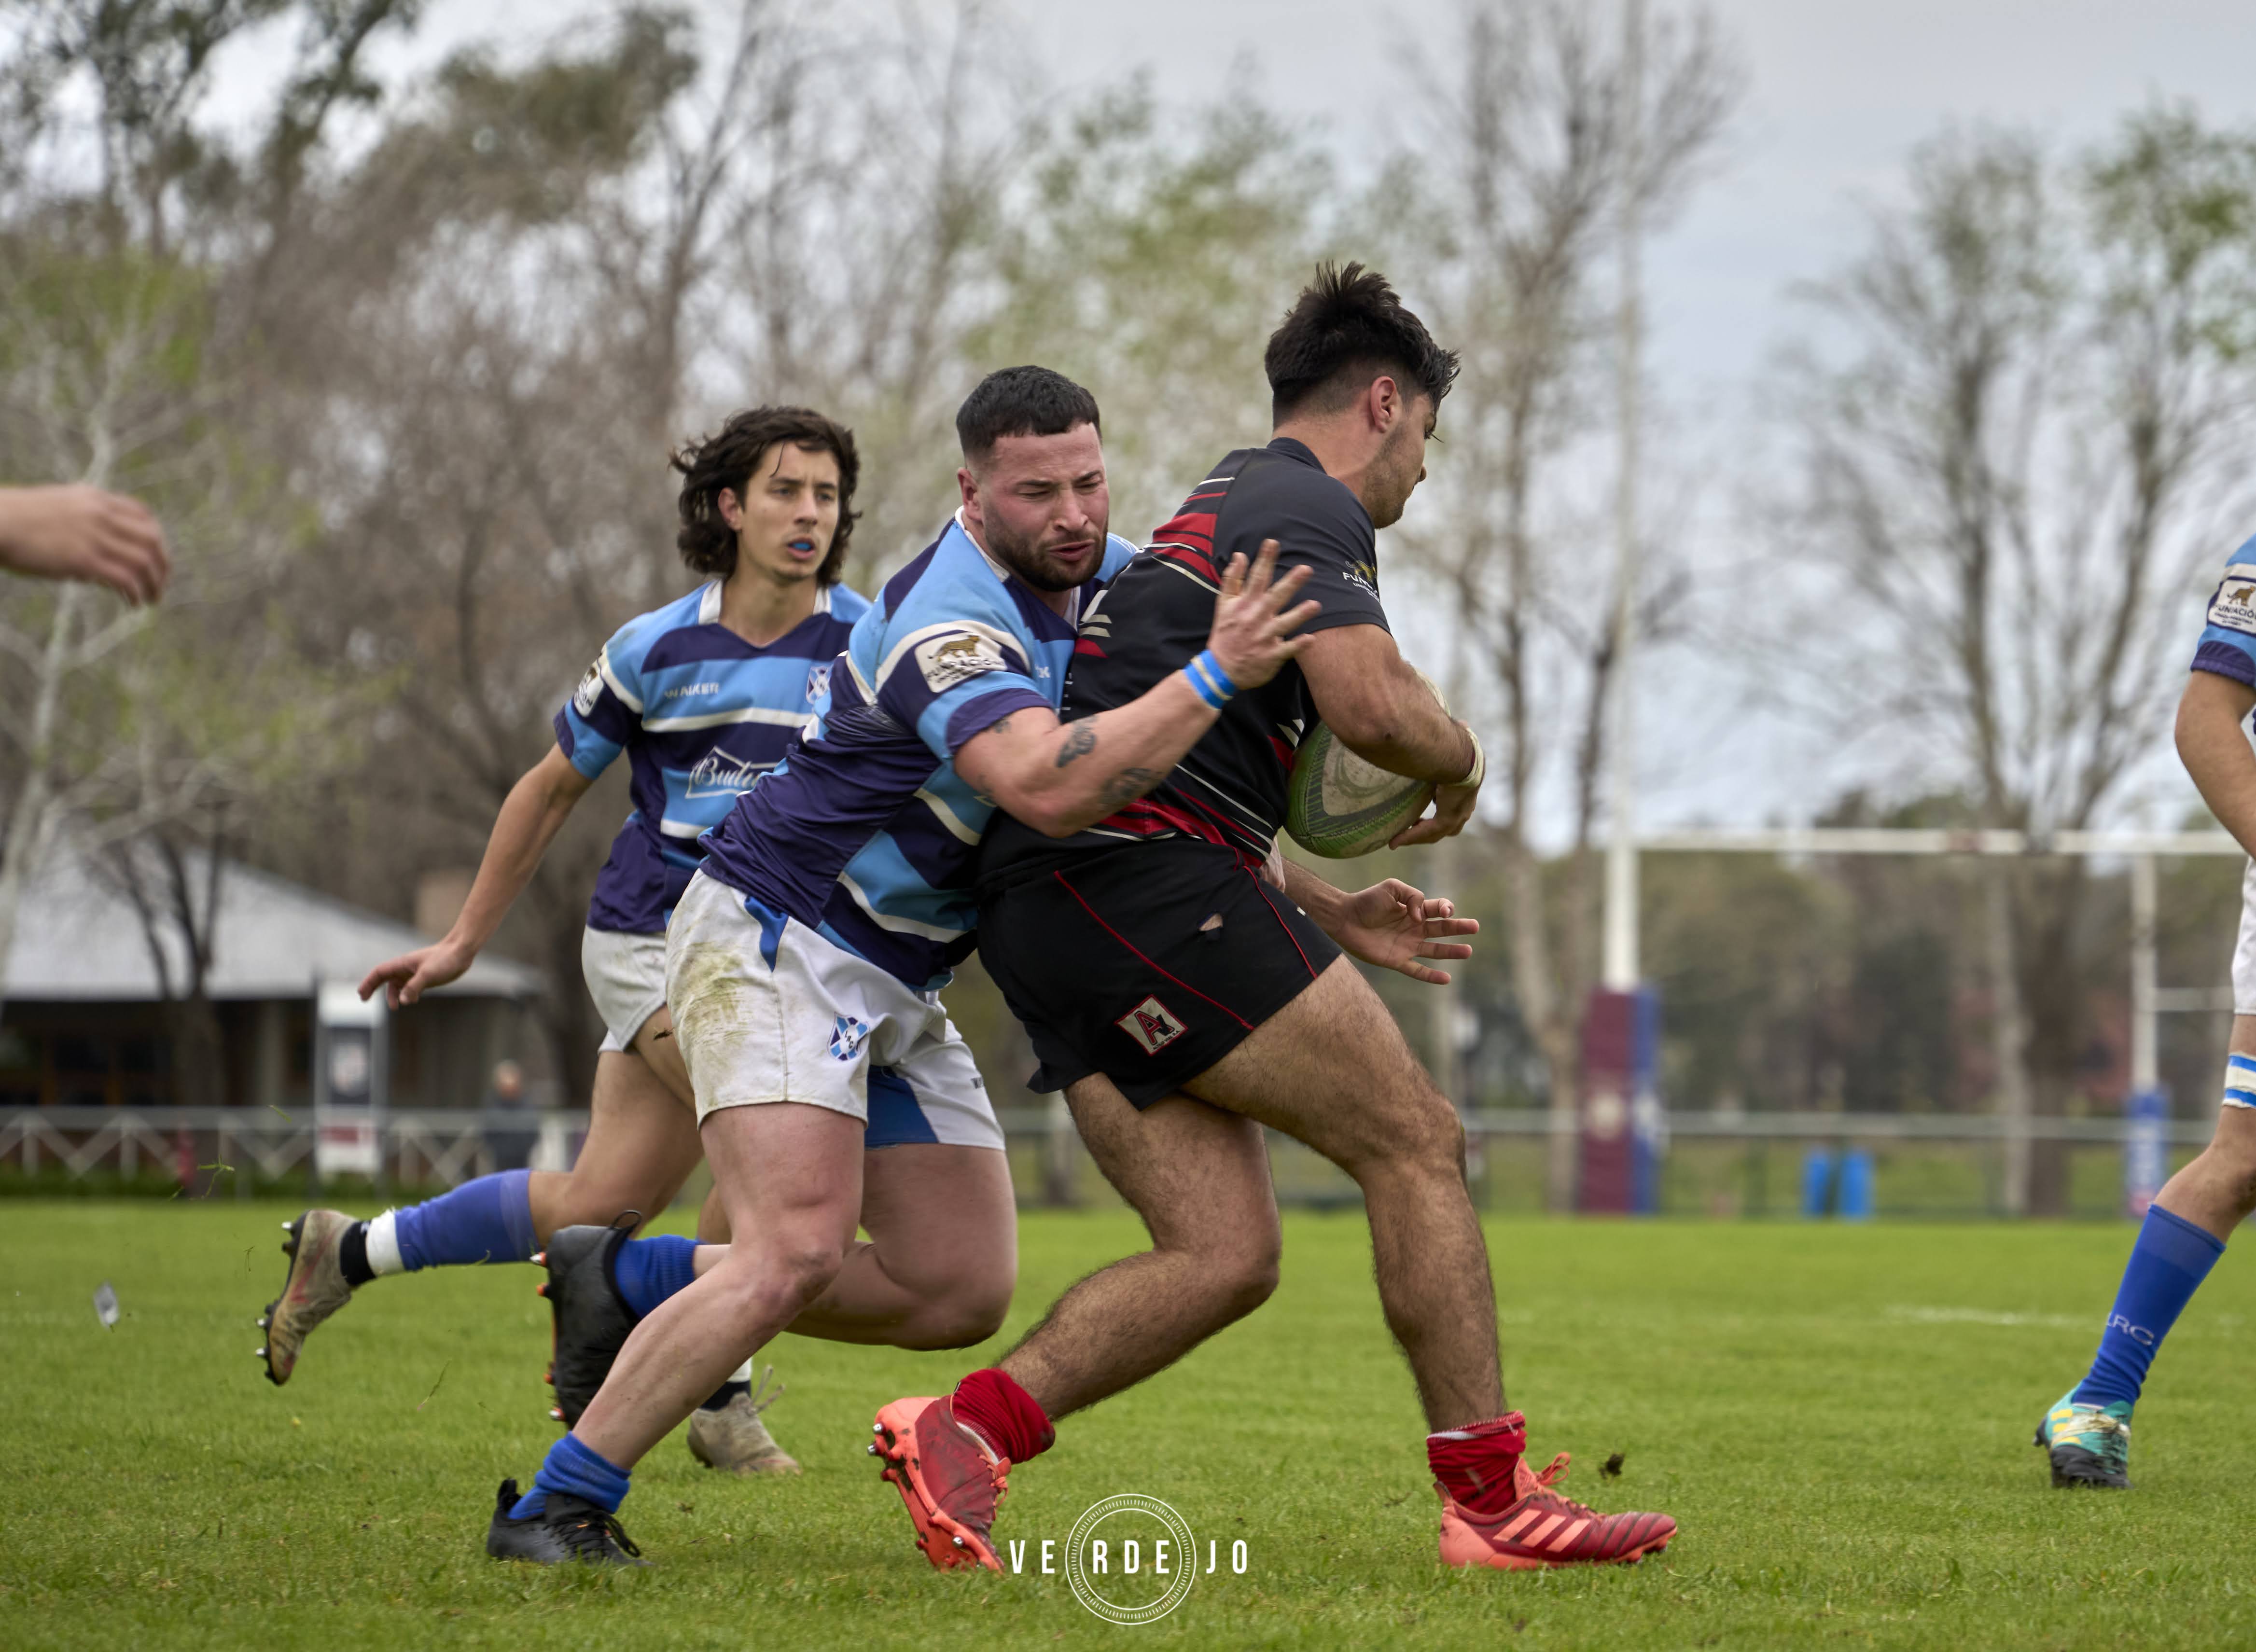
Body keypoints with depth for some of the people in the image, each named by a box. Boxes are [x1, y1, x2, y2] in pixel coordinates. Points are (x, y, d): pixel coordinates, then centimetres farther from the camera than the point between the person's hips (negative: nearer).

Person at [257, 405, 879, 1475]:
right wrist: (465, 939, 11)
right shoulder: (656, 649, -5)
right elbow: (552, 788, 8)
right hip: (651, 934, -3)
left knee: (598, 1209, 5)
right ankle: (721, 1392, -9)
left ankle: (347, 1255, 25)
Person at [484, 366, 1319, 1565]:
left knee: (967, 1290, 3)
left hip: (894, 987, 9)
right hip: (773, 940, -9)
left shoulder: (1107, 574, 2)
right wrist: (1213, 676, -45)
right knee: (799, 1255, -25)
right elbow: (1049, 789, -44)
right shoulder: (951, 623, -26)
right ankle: (556, 1509, -15)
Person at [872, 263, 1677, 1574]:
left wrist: (1328, 914, 26)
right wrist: (1465, 767, 3)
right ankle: (1493, 1498, -4)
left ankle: (964, 1431, -9)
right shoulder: (1307, 508, -3)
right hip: (1143, 886, -10)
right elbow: (1371, 703, -19)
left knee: (1225, 1255, 2)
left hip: (1050, 917, 10)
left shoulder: (1225, 511, 29)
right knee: (1417, 1141, -5)